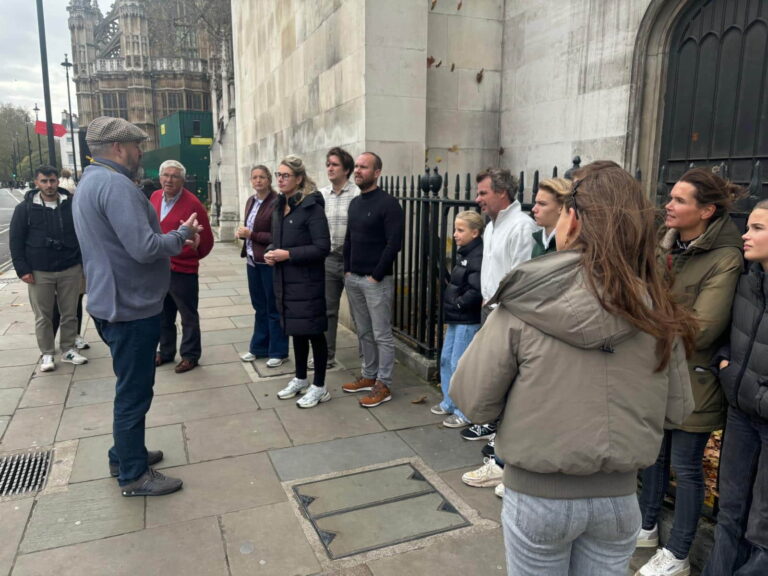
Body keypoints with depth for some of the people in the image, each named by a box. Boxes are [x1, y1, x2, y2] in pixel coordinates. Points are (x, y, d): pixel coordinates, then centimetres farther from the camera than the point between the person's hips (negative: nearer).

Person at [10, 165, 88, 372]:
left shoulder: (72, 204, 2)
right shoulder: (25, 208, -1)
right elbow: (15, 241, 1)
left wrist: (85, 262, 2)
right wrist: (22, 269, -6)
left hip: (70, 270, 1)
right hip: (39, 272, -1)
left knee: (70, 314, 9)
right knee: (43, 316, 7)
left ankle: (69, 350, 23)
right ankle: (47, 354, 19)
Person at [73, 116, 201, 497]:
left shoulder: (90, 182, 13)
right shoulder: (115, 184, -21)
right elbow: (145, 248, -29)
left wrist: (174, 237, 10)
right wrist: (182, 235, -12)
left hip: (113, 303, 10)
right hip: (131, 307, -10)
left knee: (130, 386, 22)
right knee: (134, 391, 2)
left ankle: (124, 455, 36)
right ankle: (133, 475, 17)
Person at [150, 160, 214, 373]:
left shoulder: (192, 203, -14)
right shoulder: (155, 197, 4)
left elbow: (206, 239, -7)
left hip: (183, 270, -6)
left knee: (188, 316, 7)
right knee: (163, 315, 19)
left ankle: (190, 355, 19)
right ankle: (165, 351, 34)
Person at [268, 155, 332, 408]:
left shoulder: (311, 207, -14)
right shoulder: (279, 207, 11)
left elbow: (322, 247, -20)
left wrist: (288, 254, -21)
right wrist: (269, 252, -1)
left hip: (307, 282, -8)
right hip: (285, 281, 8)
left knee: (314, 333, 2)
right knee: (296, 331, 18)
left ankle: (319, 387, 15)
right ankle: (300, 379, 34)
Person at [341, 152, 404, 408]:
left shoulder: (388, 203, -11)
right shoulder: (354, 203, 13)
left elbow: (394, 243, -17)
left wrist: (376, 276, -16)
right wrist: (347, 270, 9)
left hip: (377, 280, -8)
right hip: (353, 279, 8)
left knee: (382, 334, 0)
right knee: (363, 332, 15)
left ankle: (383, 385, 10)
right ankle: (369, 375, 28)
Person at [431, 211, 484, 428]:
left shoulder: (478, 257, -19)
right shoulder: (464, 253, 12)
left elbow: (476, 291, -28)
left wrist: (458, 303, -16)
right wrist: (451, 305, 7)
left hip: (468, 321, -10)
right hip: (455, 319, 10)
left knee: (459, 365, -2)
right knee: (446, 359, 17)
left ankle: (465, 412, 12)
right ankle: (449, 403, 32)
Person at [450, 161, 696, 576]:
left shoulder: (523, 307, -20)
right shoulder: (657, 311, -10)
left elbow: (473, 401, -15)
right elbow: (676, 410, 1)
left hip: (537, 494, -2)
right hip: (618, 496, 3)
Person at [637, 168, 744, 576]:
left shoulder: (725, 259, -17)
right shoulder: (665, 246, 5)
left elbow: (703, 328, -23)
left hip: (692, 381, -6)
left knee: (685, 467, 7)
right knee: (654, 454, 20)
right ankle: (647, 528, 39)